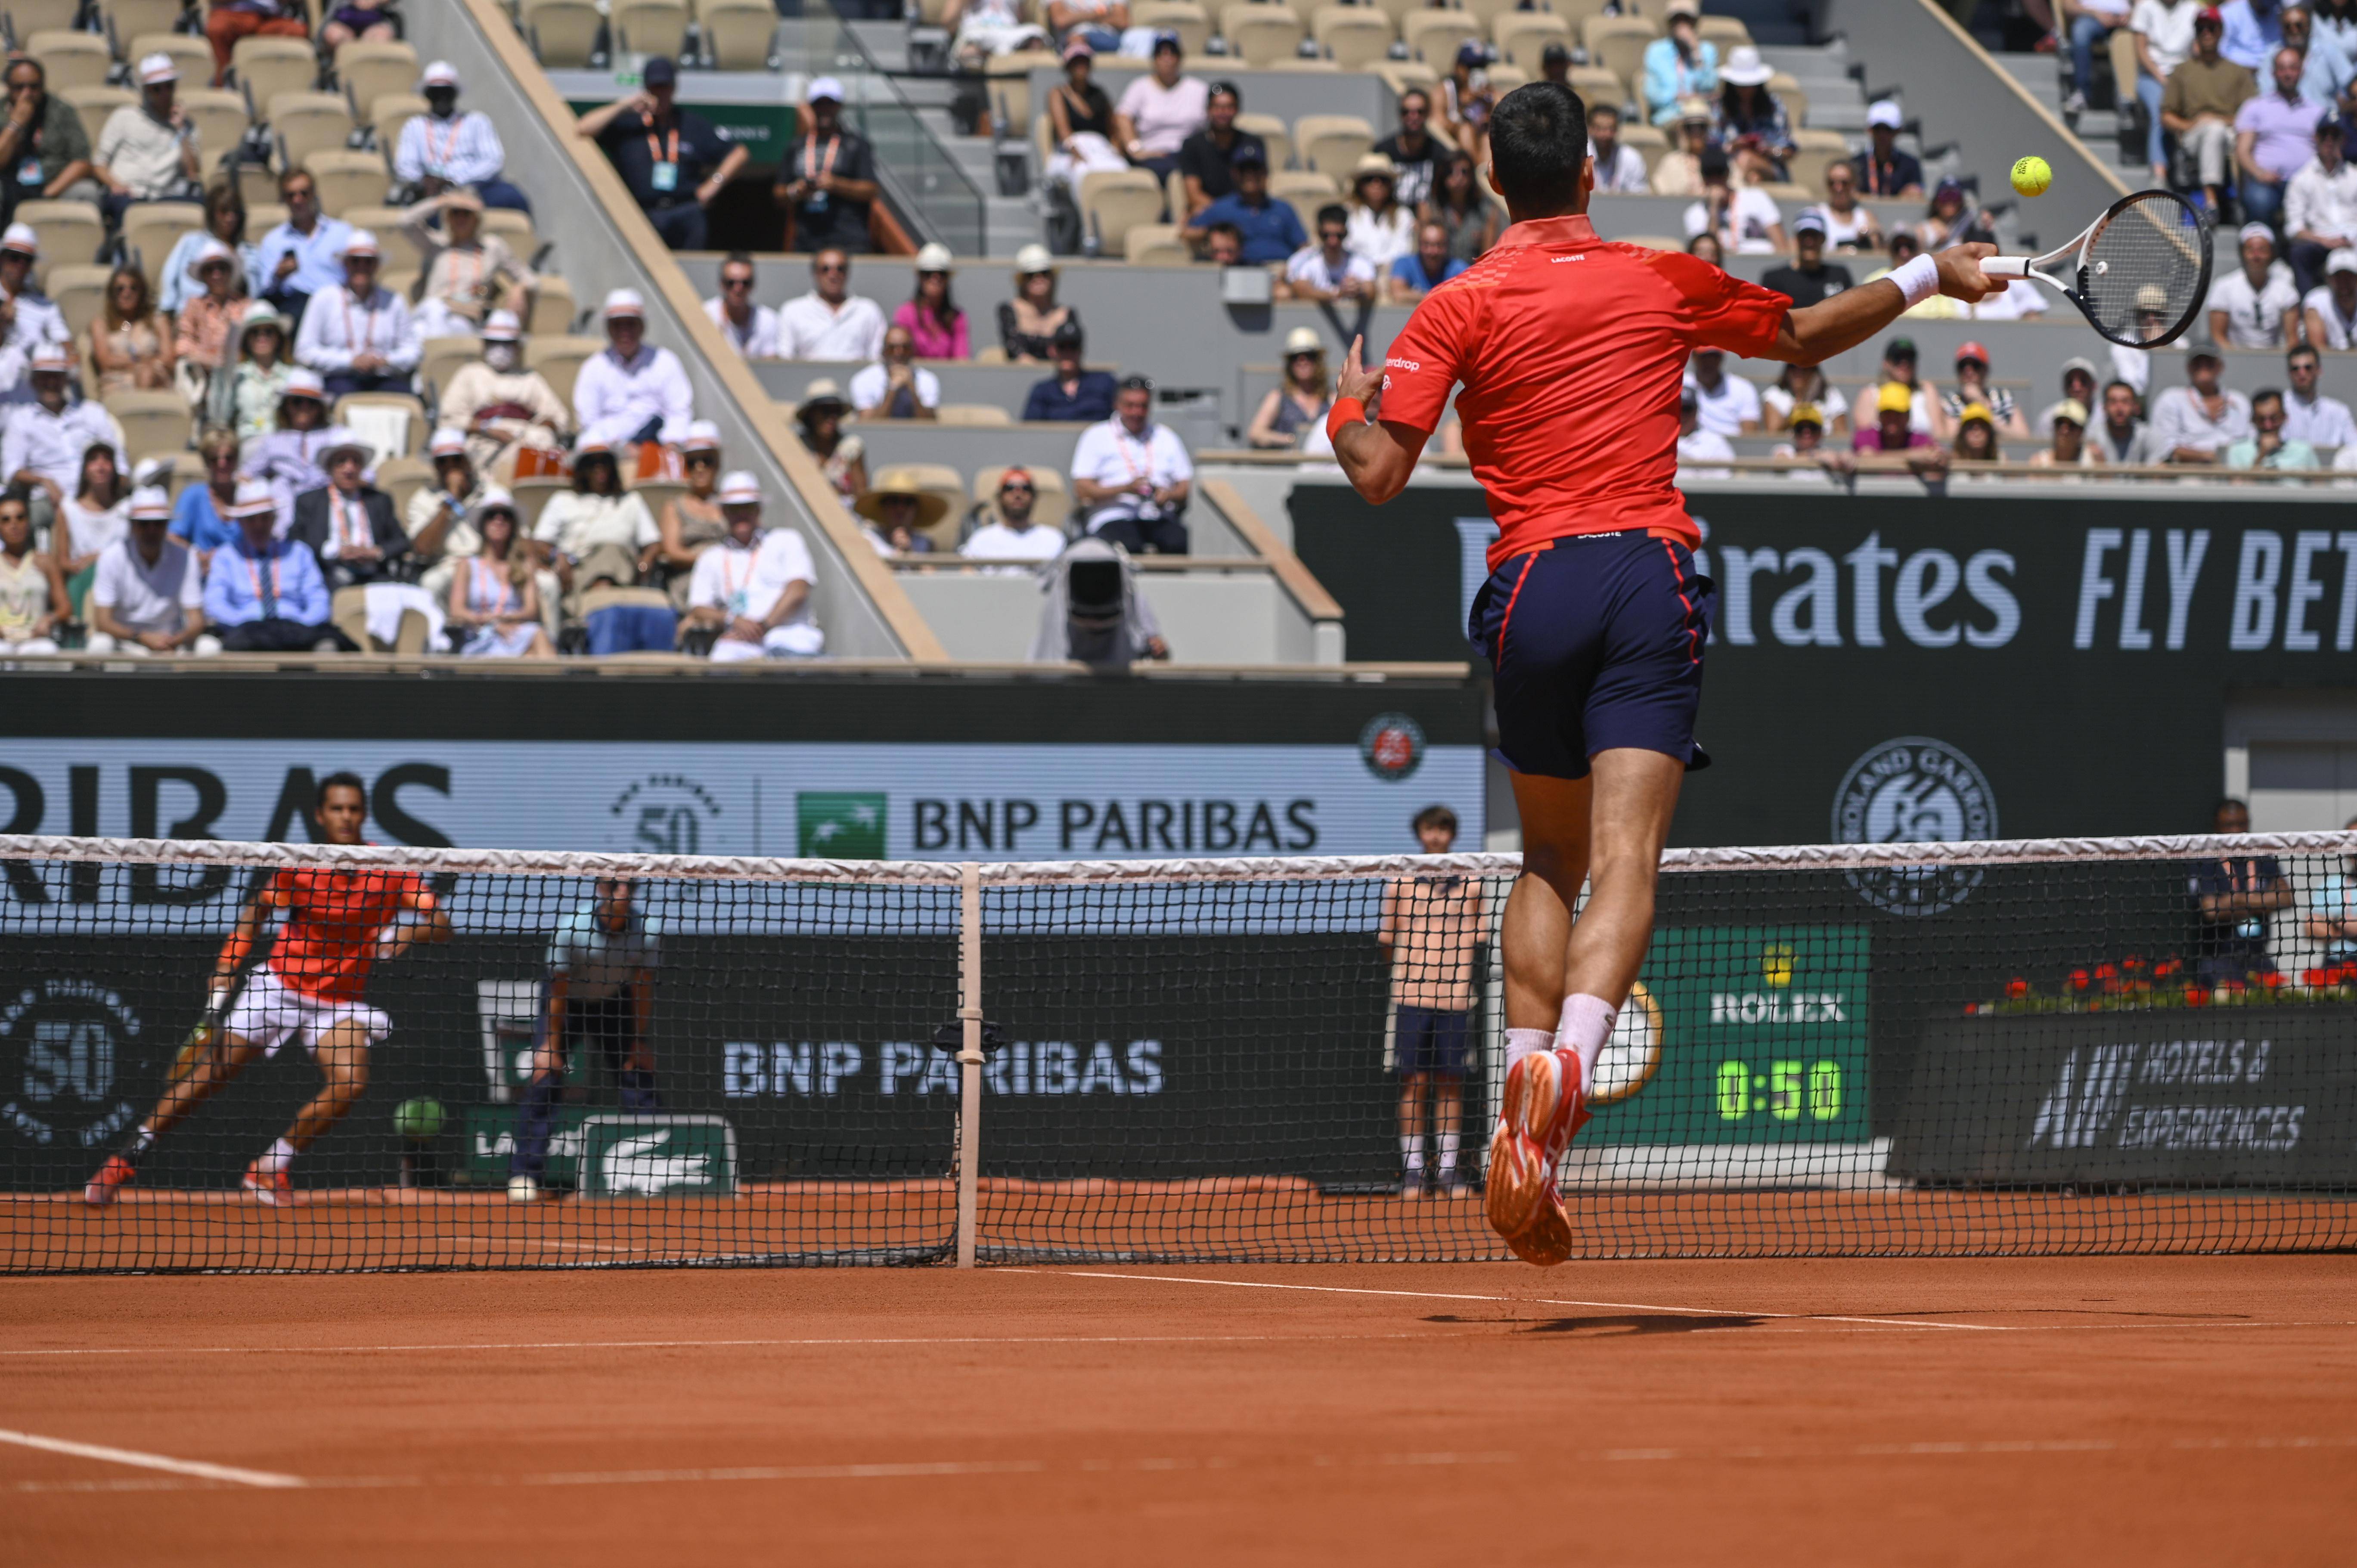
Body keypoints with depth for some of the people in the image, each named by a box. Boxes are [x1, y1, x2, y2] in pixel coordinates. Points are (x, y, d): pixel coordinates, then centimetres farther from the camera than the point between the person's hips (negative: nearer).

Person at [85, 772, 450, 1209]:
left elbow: (440, 923, -14)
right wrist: (225, 973, -4)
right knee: (213, 1072, -4)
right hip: (280, 985, -1)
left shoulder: (390, 872, -10)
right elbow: (256, 914, 6)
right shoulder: (298, 869, -9)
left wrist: (410, 933, -35)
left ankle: (269, 1168, -5)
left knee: (349, 1083, -23)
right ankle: (127, 1159, 9)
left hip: (339, 1002, 1)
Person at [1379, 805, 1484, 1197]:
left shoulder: (1470, 884, 8)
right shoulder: (1401, 882, 5)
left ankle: (1447, 1169, 7)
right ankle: (1412, 1169, 1)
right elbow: (1386, 937, 9)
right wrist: (1405, 969, 7)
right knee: (1414, 1083, -2)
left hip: (1455, 998, 1)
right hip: (1411, 997, -1)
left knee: (1451, 1084, 2)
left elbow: (1480, 938, 11)